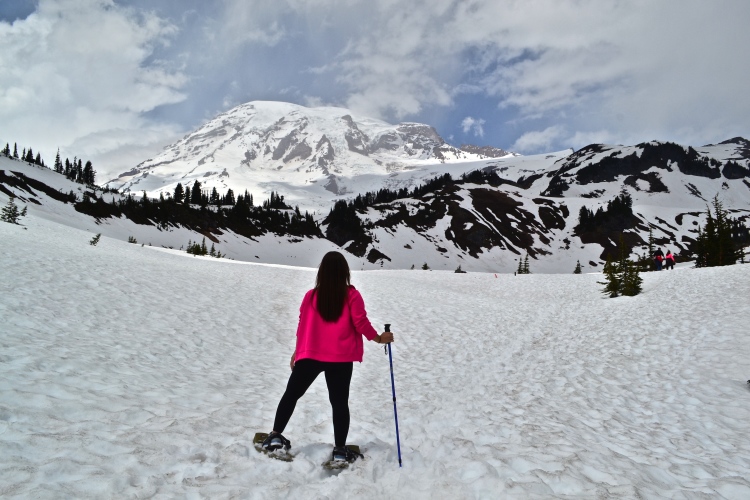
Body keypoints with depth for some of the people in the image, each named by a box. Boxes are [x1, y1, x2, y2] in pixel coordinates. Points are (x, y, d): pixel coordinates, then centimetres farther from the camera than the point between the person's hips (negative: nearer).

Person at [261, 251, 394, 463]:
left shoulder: (311, 296, -1)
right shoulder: (352, 295, -7)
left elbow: (302, 326, 5)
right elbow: (361, 323, -7)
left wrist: (297, 351, 17)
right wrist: (379, 338, 8)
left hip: (310, 355, 1)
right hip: (341, 359, -1)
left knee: (291, 394, 17)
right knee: (339, 402, 9)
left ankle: (275, 436, 18)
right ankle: (340, 449, 13)